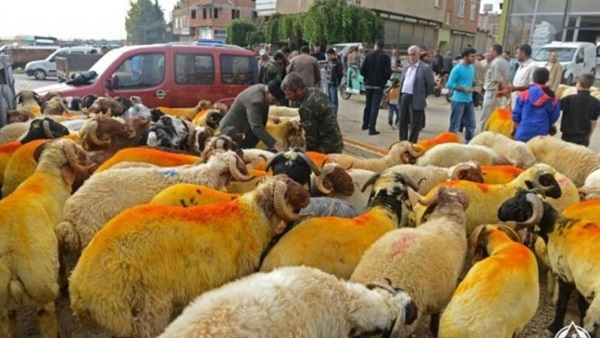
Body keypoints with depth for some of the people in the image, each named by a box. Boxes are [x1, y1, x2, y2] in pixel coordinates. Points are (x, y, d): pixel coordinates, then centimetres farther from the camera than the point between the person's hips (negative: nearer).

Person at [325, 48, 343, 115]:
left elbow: (340, 74, -13)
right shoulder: (329, 62, 11)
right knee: (329, 99, 15)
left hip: (334, 84, -8)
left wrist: (338, 83, -12)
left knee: (334, 100, -4)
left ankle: (334, 113, 0)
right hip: (328, 83, 8)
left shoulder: (338, 63, -12)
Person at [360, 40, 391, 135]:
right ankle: (372, 128, -6)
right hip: (379, 85, -3)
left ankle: (365, 124, 28)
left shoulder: (369, 55, -1)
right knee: (375, 106, -3)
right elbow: (388, 72, -13)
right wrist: (384, 80, 7)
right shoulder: (385, 57, -7)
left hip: (368, 84, 3)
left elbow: (362, 70, -5)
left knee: (368, 105, 17)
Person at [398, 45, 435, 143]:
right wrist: (401, 94, 14)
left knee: (414, 124, 0)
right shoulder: (405, 67, 14)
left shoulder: (425, 68, -6)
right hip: (404, 97, 6)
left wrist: (423, 96, -1)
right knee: (402, 122, 12)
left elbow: (430, 84, -5)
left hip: (416, 100, -6)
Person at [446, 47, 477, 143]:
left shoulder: (472, 67, 10)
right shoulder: (457, 69, -13)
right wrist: (464, 89, -20)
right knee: (455, 125, -1)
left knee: (471, 124, 13)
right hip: (459, 100, -8)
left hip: (469, 100, 8)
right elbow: (450, 85, -15)